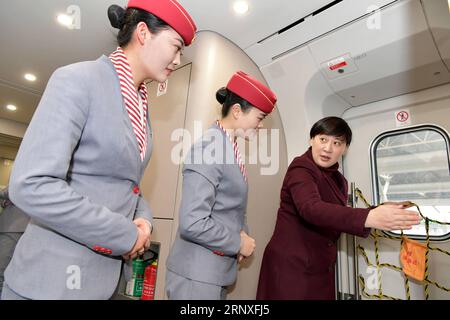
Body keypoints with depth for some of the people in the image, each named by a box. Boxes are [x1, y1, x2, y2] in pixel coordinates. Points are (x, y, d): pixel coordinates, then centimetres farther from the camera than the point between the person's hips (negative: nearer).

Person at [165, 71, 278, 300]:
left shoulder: (230, 148, 5)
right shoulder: (209, 148, -22)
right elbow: (192, 224, -26)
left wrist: (242, 232, -3)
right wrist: (239, 243, -14)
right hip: (196, 275, -8)